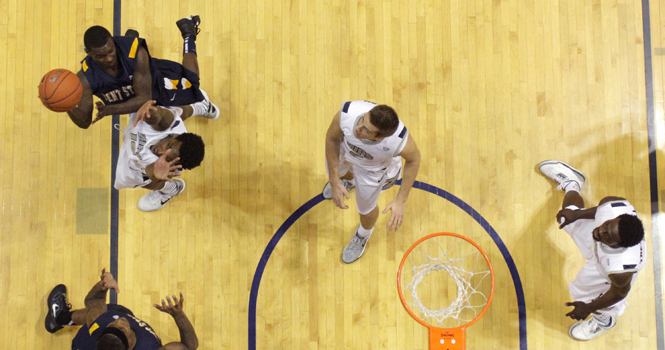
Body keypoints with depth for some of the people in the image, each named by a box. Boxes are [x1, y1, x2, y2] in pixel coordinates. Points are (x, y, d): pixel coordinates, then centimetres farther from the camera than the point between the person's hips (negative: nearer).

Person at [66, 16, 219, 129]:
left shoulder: (137, 52, -45)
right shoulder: (85, 78, -39)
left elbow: (144, 98, -42)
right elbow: (84, 121, -35)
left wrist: (110, 110, -56)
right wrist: (68, 107, -58)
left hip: (156, 81, -3)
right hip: (130, 100, 3)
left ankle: (188, 32, 46)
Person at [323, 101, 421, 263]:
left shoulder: (400, 142, -45)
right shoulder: (347, 113, -45)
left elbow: (413, 160, -20)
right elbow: (332, 139, -22)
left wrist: (400, 201, -20)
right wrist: (335, 181, -22)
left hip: (372, 169, -1)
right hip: (344, 148, 2)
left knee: (366, 210, 21)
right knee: (338, 171, 35)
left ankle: (364, 234, 60)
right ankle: (349, 181, 76)